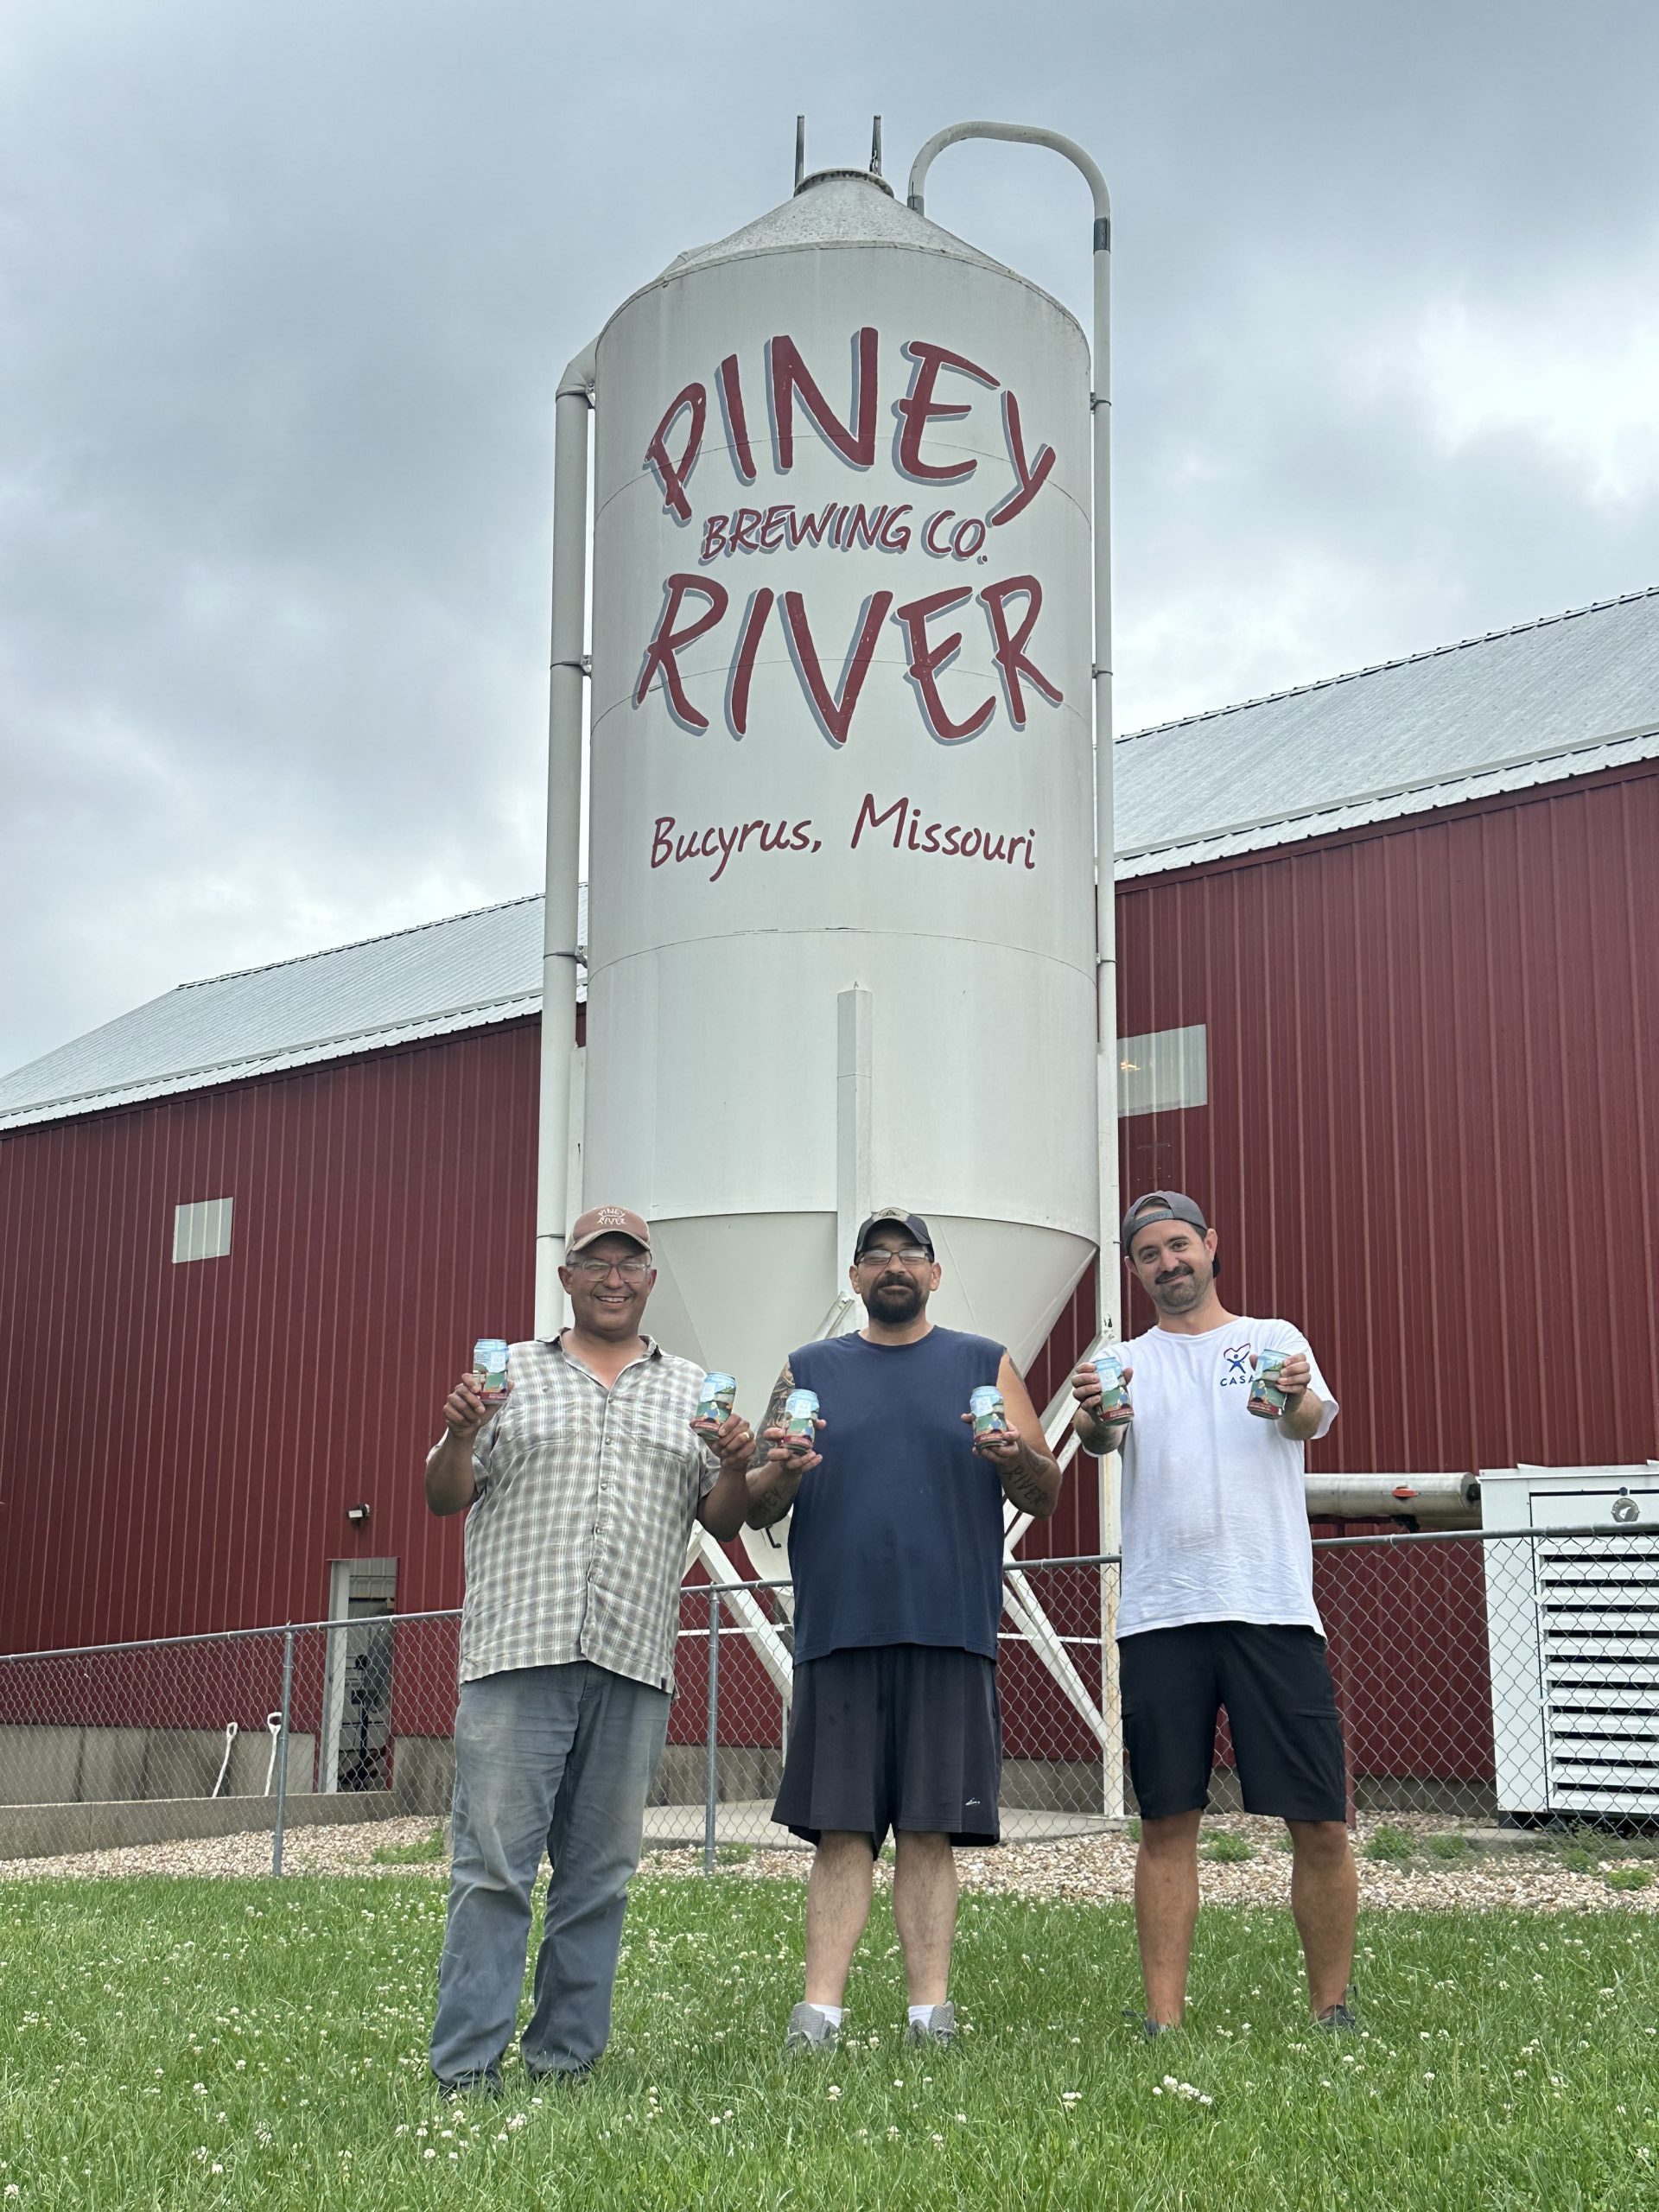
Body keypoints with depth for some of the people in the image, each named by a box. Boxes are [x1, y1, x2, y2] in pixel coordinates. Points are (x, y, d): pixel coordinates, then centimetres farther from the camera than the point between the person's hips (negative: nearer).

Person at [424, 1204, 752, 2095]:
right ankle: (465, 2068, -3)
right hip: (517, 1650, -2)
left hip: (632, 1659, 2)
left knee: (601, 1870, 5)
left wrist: (736, 1469, -4)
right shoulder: (510, 1373, 13)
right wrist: (460, 1435, -9)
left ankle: (566, 2057, 13)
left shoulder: (692, 1391, 18)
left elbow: (722, 1524, 16)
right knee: (493, 1861, -6)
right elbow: (445, 1498, 11)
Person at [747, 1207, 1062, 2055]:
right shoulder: (810, 1371, 16)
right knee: (840, 1829, -2)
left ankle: (931, 2012, 2)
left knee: (930, 1831, -1)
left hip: (948, 1633, 0)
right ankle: (819, 2011, -2)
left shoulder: (984, 1365, 14)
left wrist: (1017, 1458, -11)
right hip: (838, 1632, 1)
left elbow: (1046, 1496, 11)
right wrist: (781, 1473, -10)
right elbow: (755, 1508, 12)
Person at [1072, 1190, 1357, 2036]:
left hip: (1273, 1610, -1)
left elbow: (1314, 1418, -8)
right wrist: (1092, 1419, -31)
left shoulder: (1274, 1340, 11)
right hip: (1160, 1617, 1)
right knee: (1168, 1823, 2)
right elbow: (1103, 1440, -5)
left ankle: (1333, 2009, 12)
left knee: (1321, 1823, -1)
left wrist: (1295, 1404, -34)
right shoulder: (1126, 1362, 14)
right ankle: (1162, 2017, 6)